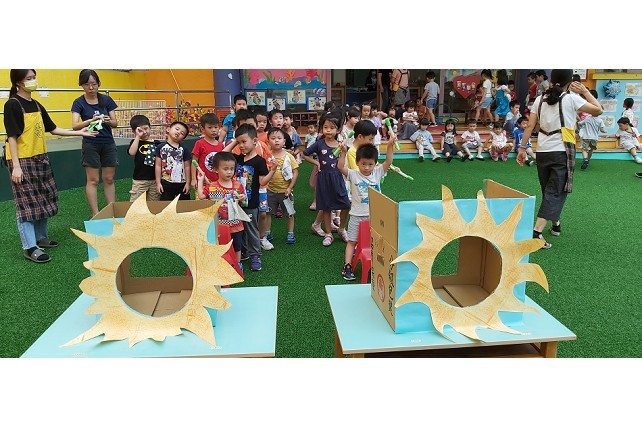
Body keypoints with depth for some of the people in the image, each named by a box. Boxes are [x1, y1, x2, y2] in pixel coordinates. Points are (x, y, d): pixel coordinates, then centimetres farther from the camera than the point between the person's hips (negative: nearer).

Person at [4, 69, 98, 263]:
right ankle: (30, 247, 2)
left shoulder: (37, 105, 11)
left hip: (40, 158, 8)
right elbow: (12, 137, -15)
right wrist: (16, 166, -19)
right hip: (22, 161, -8)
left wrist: (79, 133, 10)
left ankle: (41, 238, 28)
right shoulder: (13, 105, -12)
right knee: (27, 203, -4)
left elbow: (52, 129, 16)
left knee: (43, 200, 14)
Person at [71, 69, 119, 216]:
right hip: (90, 145, -2)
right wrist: (91, 120, -34)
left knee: (109, 179, 7)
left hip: (108, 144, 3)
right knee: (93, 180, 1)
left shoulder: (106, 100, 2)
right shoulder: (79, 102, -4)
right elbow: (75, 126, -16)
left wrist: (108, 120, -22)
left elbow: (115, 123, 1)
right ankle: (95, 214, 6)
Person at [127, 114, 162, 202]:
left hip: (155, 179, 2)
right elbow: (132, 152, -20)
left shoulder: (157, 143, 6)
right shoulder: (135, 142, 2)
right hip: (139, 180, -2)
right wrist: (138, 136, -15)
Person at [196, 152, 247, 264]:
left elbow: (243, 200, 7)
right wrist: (200, 180, -6)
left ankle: (238, 264, 35)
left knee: (236, 246, 17)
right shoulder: (211, 186, -5)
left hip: (235, 224, 1)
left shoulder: (238, 185, -3)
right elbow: (201, 196, -9)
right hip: (219, 225, -1)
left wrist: (243, 199, -17)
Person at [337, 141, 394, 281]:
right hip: (357, 216, -2)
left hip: (374, 215, 2)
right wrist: (343, 152, -33)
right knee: (352, 241, 5)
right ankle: (347, 266, 10)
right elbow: (340, 167, -20)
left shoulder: (377, 173, 0)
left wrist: (390, 145, -21)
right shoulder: (353, 174, -7)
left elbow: (388, 161, -9)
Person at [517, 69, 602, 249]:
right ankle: (537, 232, -16)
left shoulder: (540, 99, 6)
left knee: (549, 191, 19)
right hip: (562, 152, -5)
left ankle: (555, 224, 35)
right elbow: (598, 110, -1)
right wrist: (584, 90, 8)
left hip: (542, 152, 5)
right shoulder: (571, 98, -6)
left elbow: (530, 126, 2)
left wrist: (522, 148, 4)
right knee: (556, 193, -4)